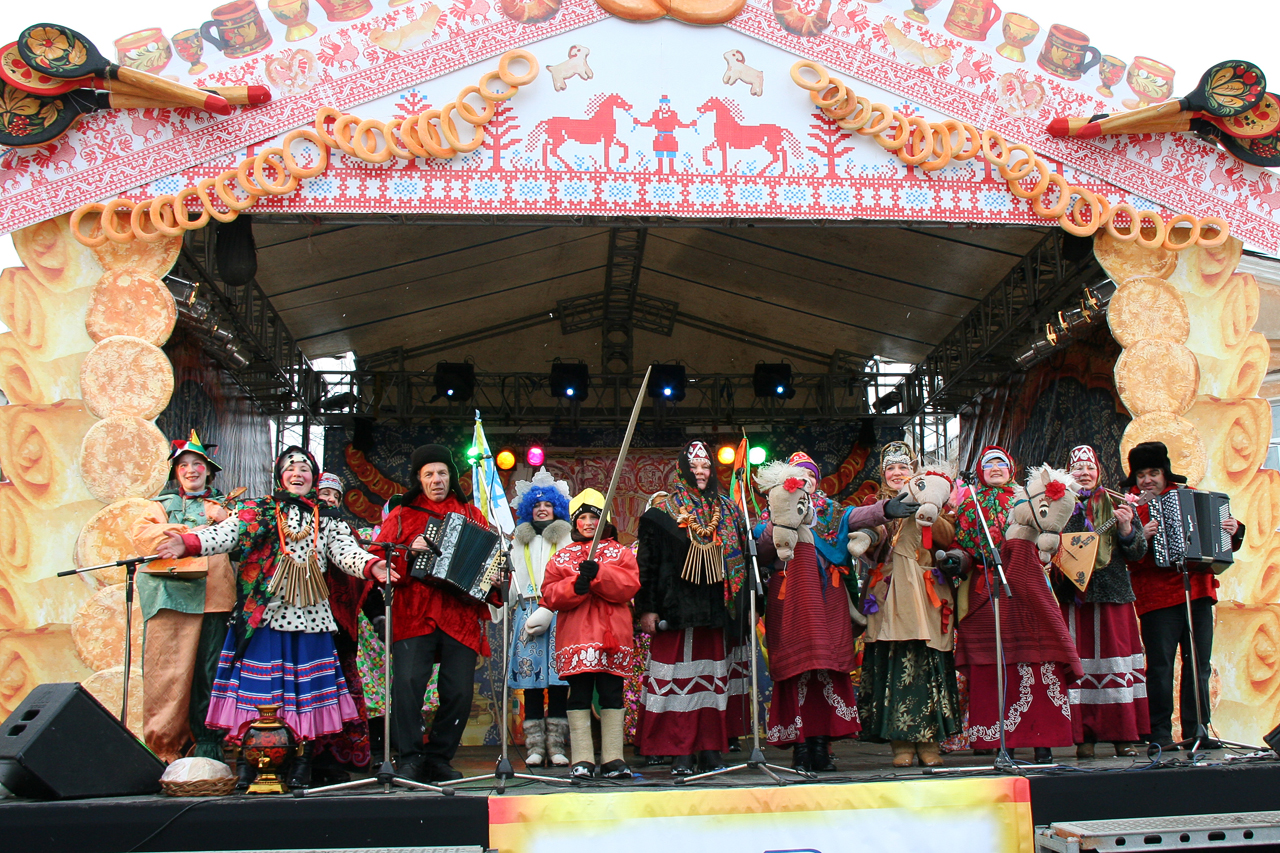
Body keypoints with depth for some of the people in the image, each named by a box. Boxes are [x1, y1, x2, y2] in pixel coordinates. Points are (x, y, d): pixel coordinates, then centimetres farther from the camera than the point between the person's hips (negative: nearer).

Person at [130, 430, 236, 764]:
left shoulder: (224, 506, 25)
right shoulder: (164, 505, 21)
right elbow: (141, 533, 2)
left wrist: (224, 519, -3)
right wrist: (186, 533, -9)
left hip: (213, 595, 1)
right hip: (172, 594, -1)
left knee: (209, 670, -6)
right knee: (169, 669, -8)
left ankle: (207, 745, -2)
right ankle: (163, 746, -4)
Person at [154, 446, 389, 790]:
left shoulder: (326, 520, 15)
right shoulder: (257, 512, 10)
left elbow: (345, 551, 1)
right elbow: (227, 534, -5)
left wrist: (371, 566, -20)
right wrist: (189, 543, -24)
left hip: (310, 616, 2)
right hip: (263, 614, -2)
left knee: (307, 687, 0)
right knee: (257, 684, -5)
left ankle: (302, 765, 8)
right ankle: (249, 761, 2)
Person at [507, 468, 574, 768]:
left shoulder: (566, 540, 9)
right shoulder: (520, 543, 20)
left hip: (558, 615, -2)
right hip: (527, 613, 3)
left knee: (558, 681, -4)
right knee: (531, 682, -2)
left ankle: (556, 746, -1)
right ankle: (534, 746, 0)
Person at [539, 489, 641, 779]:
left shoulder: (620, 553, 14)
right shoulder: (562, 557, 16)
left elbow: (629, 586, -4)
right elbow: (550, 596, 3)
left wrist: (599, 573, -18)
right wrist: (575, 585, -15)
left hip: (612, 635, 0)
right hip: (576, 635, 1)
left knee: (612, 695, 0)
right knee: (579, 696, -2)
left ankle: (613, 760, 2)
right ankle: (582, 761, 0)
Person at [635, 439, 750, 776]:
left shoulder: (726, 509, 15)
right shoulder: (663, 508, 2)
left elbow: (740, 557, 19)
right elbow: (647, 559, -2)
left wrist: (744, 605, 13)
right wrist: (647, 607, -10)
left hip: (716, 606, 4)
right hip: (678, 606, -4)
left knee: (714, 678, 4)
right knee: (680, 677, -5)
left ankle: (710, 749, 11)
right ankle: (681, 753, -1)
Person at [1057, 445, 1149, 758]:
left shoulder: (1114, 504, 9)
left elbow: (1138, 553, 5)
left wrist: (1126, 529, -13)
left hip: (1111, 592, 0)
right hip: (1072, 597, 0)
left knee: (1115, 657, -1)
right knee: (1078, 662, -3)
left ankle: (1123, 736, 5)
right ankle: (1084, 737, 1)